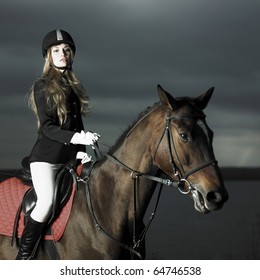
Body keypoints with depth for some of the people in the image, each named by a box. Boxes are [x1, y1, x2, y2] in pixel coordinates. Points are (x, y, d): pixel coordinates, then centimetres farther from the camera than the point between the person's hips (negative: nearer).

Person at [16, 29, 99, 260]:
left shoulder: (73, 86, 16)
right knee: (46, 202, -24)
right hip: (46, 157, -7)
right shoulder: (42, 86, -2)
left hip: (70, 158, 7)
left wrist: (81, 152, 4)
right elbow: (47, 128, -11)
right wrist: (76, 137, -25)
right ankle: (23, 258, -16)